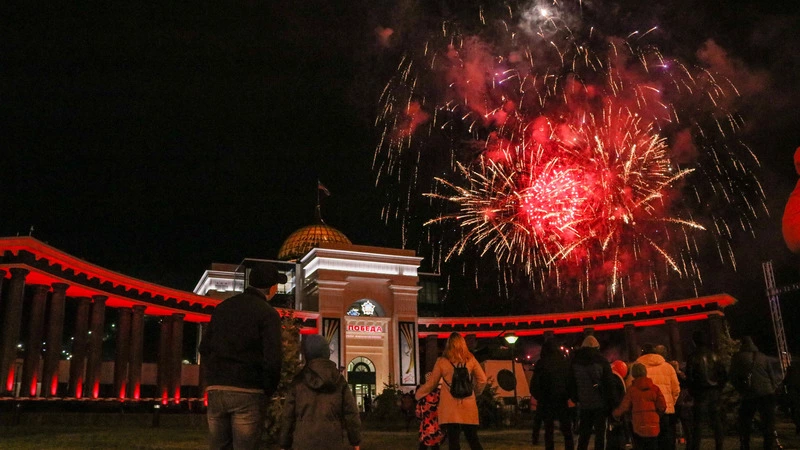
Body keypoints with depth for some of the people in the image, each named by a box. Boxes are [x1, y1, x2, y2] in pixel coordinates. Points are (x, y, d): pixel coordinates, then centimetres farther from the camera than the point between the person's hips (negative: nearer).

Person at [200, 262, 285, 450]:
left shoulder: (222, 307, 14)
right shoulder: (268, 313, -6)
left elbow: (205, 348, 14)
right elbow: (272, 359, -13)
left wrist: (213, 379, 16)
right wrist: (269, 390, 0)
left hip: (216, 390, 6)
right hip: (248, 392, -6)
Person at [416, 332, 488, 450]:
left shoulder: (442, 362, 0)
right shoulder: (470, 359, 5)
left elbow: (431, 383, 7)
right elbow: (482, 380, 6)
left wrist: (418, 394, 22)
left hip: (450, 407, -2)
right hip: (468, 406, 2)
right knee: (473, 440, 11)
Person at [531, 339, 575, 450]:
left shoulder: (541, 363, -6)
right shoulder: (565, 362, 1)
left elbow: (534, 384, -8)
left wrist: (539, 397, 6)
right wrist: (569, 395, 12)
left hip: (546, 402, -1)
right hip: (563, 400, 1)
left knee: (548, 431, 7)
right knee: (567, 431, 10)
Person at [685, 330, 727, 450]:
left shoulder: (693, 357, -9)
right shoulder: (714, 356, 6)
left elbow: (689, 378, -12)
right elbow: (724, 375, 7)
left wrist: (692, 391, 2)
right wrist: (719, 388, 13)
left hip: (701, 393, -4)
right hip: (715, 393, 5)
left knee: (697, 423, -1)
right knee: (716, 421, 12)